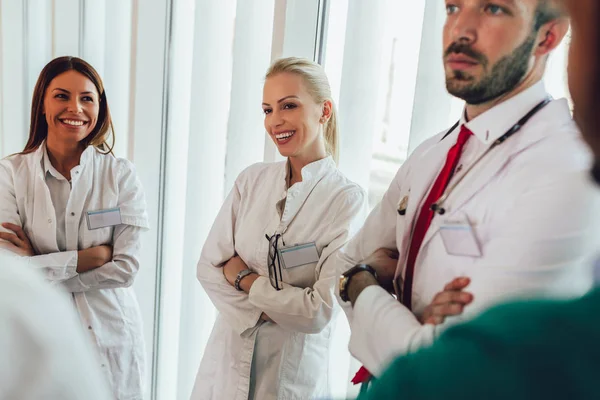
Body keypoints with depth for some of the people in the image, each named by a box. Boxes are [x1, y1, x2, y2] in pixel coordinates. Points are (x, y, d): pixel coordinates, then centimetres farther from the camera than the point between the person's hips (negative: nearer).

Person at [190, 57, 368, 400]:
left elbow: (320, 311, -17)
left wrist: (242, 276, -12)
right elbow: (208, 267, -3)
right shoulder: (252, 180, -2)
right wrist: (260, 311, -16)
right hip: (228, 360, 4)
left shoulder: (347, 200, -15)